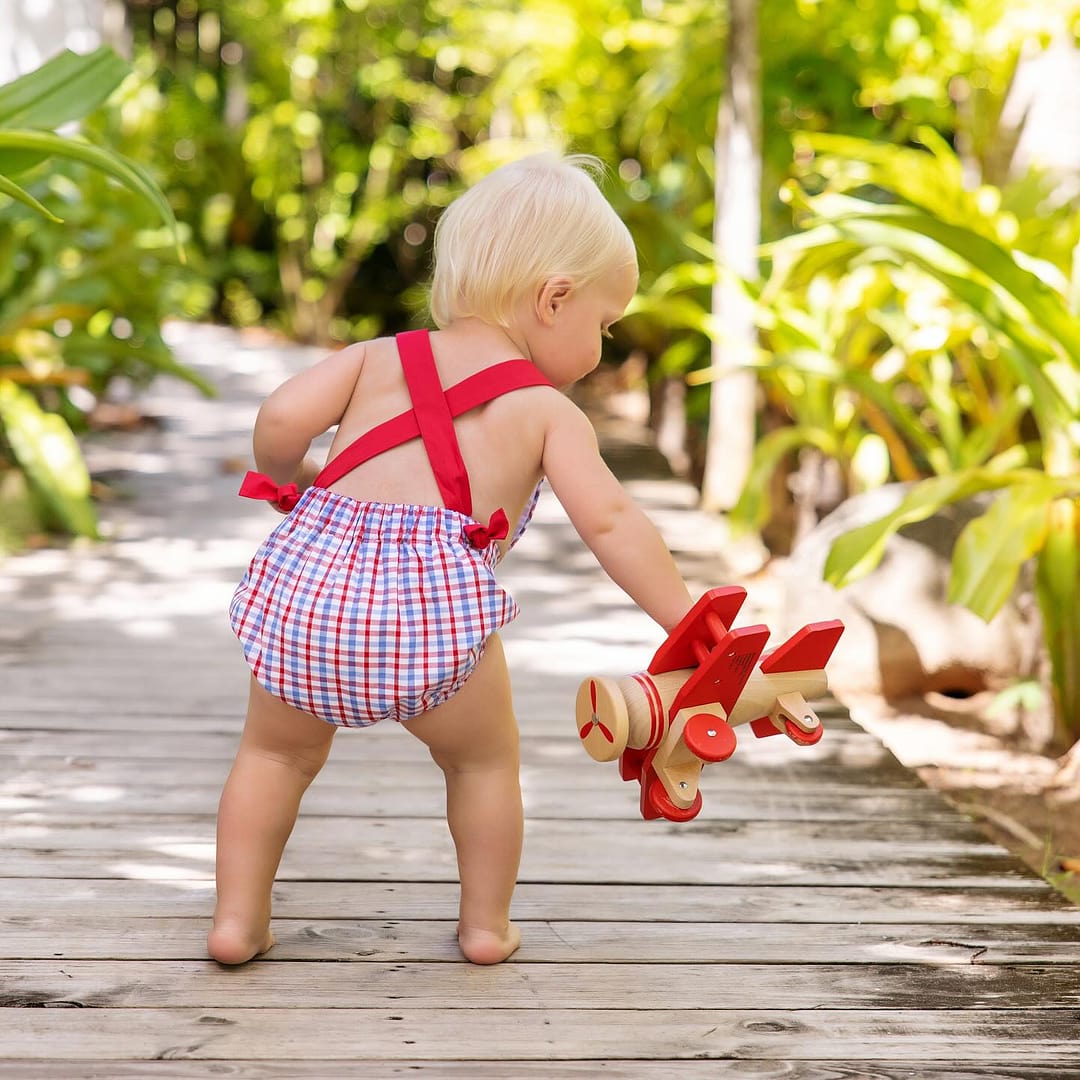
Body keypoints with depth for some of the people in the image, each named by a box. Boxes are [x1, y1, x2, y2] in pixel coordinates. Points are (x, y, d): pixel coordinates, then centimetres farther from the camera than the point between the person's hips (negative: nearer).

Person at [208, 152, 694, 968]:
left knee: (278, 748, 27)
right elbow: (610, 523, 1)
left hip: (308, 581, 3)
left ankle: (239, 918, 29)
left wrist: (288, 482, 27)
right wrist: (687, 623, 4)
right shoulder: (548, 411, 12)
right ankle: (487, 924, 29)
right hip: (435, 598, -3)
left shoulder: (381, 356, 20)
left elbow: (282, 419, 6)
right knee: (485, 756, 24)